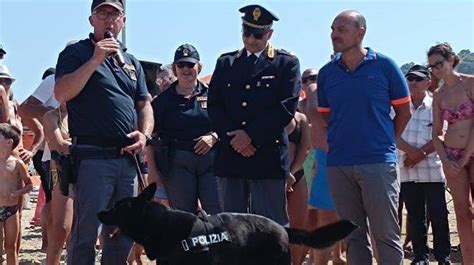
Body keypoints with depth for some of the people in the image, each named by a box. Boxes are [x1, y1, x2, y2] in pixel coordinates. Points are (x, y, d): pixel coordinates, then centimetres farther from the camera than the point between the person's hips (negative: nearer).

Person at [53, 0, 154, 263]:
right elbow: (61, 94, -11)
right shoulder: (77, 52, 3)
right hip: (92, 156, -6)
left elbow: (144, 105, 19)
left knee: (123, 232, 11)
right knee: (85, 233, -5)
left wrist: (144, 134, -1)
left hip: (127, 157, 6)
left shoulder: (132, 62, 20)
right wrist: (95, 60, -14)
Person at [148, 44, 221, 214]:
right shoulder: (164, 100, 10)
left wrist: (214, 136, -10)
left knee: (218, 212, -9)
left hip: (210, 160, 0)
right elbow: (152, 138, 7)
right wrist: (152, 169, 0)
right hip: (177, 162, 0)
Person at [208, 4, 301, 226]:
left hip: (268, 157, -3)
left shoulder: (287, 63, 5)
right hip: (230, 156, 3)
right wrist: (233, 138, -7)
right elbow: (214, 106, 8)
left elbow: (286, 107, -6)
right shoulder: (225, 62, 16)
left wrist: (251, 135, -11)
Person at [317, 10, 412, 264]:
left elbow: (404, 111, 6)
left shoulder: (384, 65, -1)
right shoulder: (326, 73, 7)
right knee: (353, 235, 9)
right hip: (338, 165, 3)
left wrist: (385, 142, 7)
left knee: (386, 233, -1)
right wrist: (334, 144, 10)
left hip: (379, 163, -3)